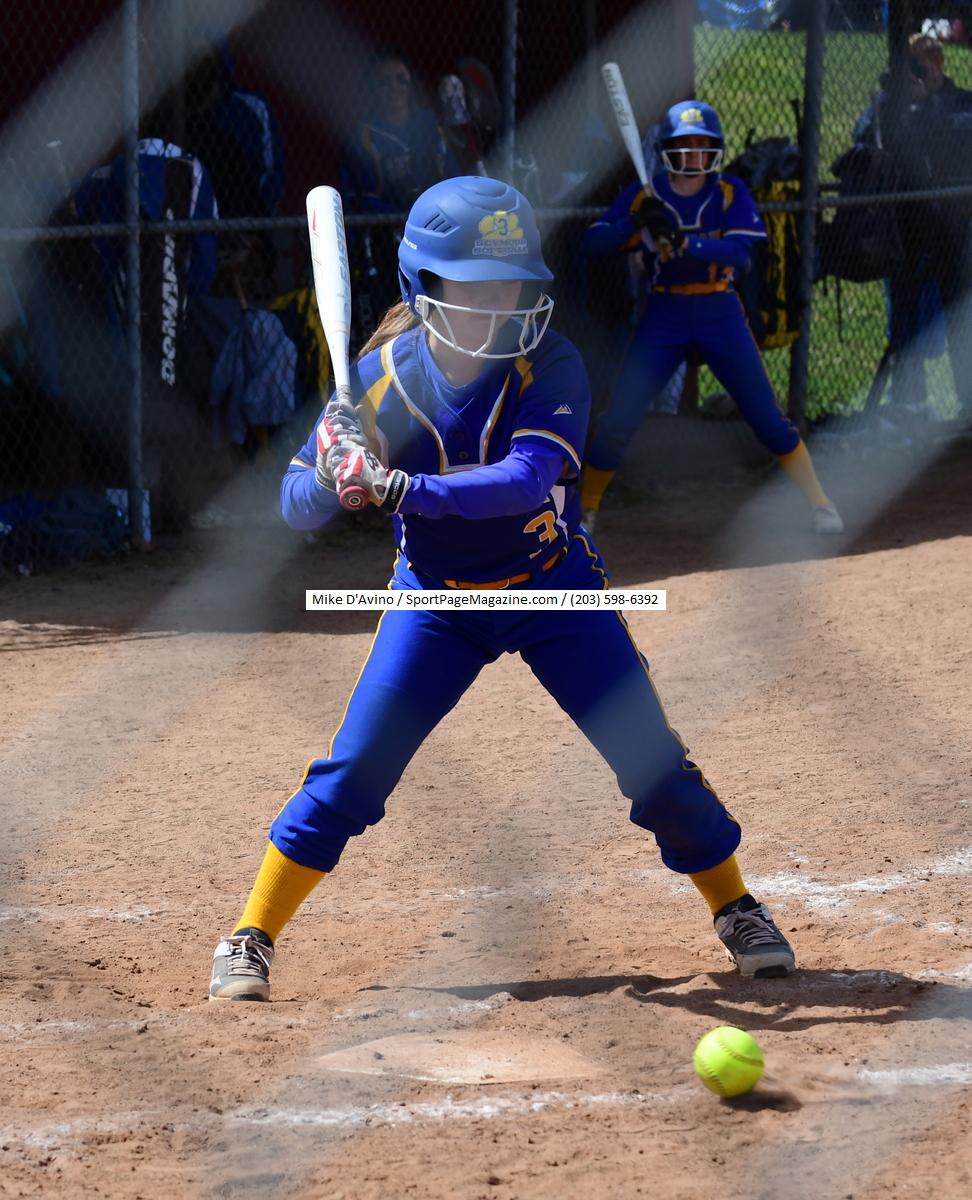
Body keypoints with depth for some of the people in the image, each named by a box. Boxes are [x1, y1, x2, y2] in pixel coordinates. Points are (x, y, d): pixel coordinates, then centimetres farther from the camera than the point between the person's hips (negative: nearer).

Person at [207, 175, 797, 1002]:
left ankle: (736, 910, 21)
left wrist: (397, 489, -48)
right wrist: (332, 475, -36)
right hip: (437, 600, 1)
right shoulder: (380, 376, -16)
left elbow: (527, 478, -38)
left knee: (653, 763, -2)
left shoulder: (551, 368, -21)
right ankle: (250, 940, 3)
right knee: (352, 771, -9)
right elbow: (298, 504, -12)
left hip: (556, 592, 0)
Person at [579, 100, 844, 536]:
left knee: (766, 415, -1)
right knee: (617, 420, -5)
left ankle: (819, 504, 8)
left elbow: (739, 250, -18)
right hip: (663, 316, 0)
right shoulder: (644, 195, -1)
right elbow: (592, 242, -9)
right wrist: (635, 224, -27)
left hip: (720, 314, 0)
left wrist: (682, 242, -32)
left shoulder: (730, 193, -3)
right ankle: (584, 509, 10)